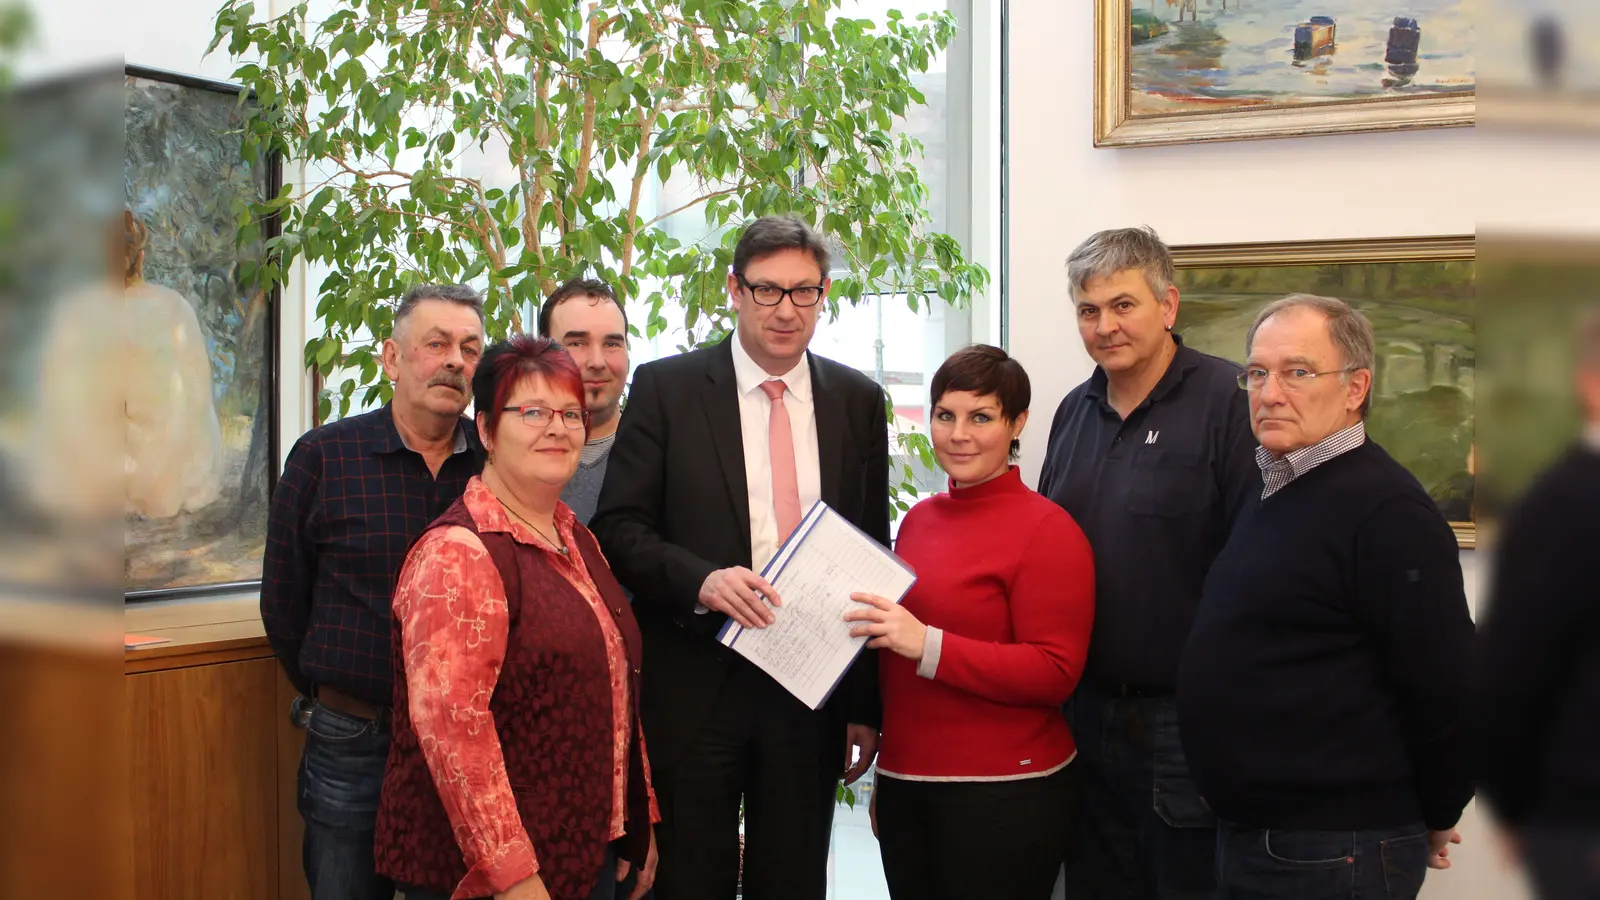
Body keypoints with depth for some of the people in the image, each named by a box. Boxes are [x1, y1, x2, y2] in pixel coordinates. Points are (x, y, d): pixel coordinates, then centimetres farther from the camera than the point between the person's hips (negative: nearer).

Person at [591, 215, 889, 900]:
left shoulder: (858, 401, 6)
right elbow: (619, 527, -4)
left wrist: (867, 703, 7)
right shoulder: (665, 388, -2)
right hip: (695, 688, -2)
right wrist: (701, 579, -23)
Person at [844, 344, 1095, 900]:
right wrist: (883, 773, 19)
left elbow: (1056, 673, -16)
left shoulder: (1048, 530, -10)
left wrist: (928, 646, -24)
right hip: (905, 785, 6)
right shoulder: (919, 519, 7)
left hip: (1002, 796, -6)